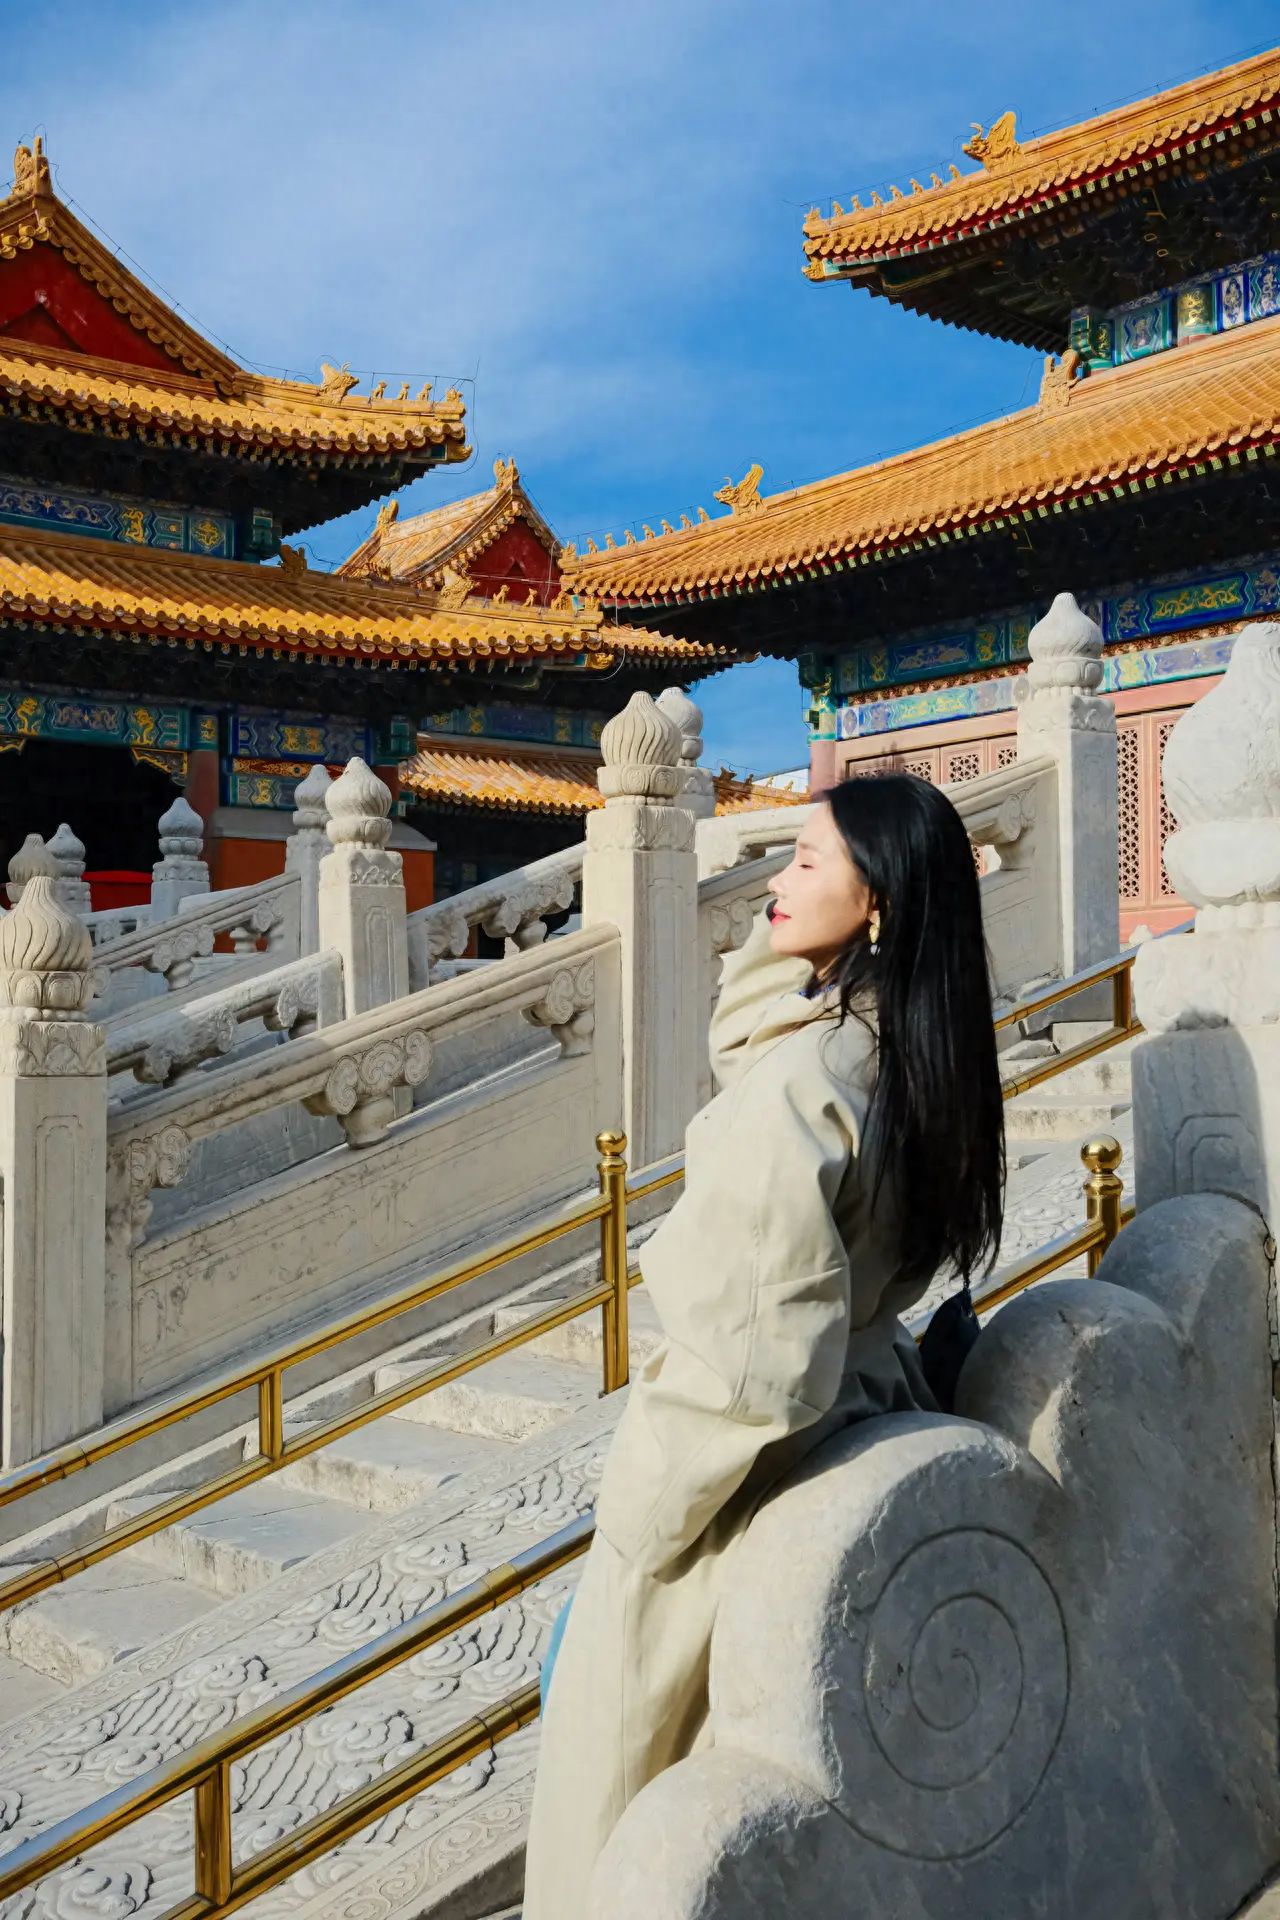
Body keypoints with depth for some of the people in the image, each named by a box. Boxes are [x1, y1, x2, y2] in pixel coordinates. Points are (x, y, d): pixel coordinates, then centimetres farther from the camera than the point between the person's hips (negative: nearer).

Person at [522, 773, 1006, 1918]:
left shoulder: (798, 1091, -30)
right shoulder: (900, 1052, -4)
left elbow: (747, 1362, -29)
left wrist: (637, 1524, -19)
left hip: (753, 1476, -9)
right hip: (866, 1407, 9)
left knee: (626, 1735, 13)